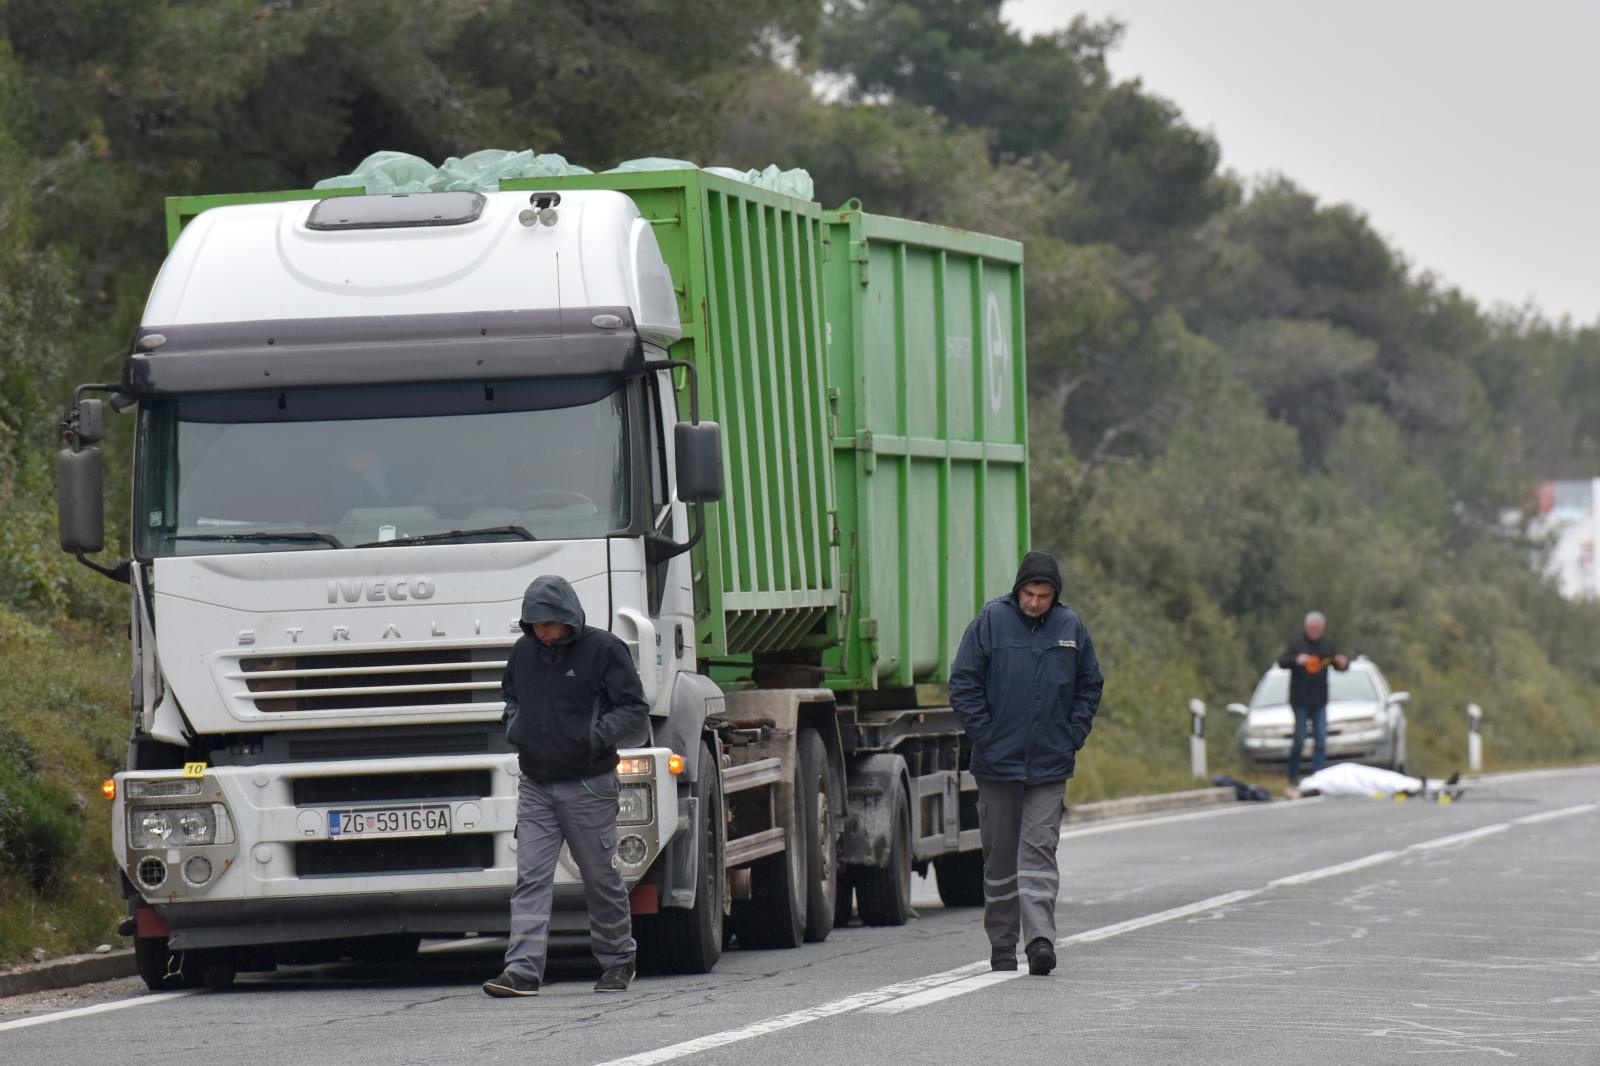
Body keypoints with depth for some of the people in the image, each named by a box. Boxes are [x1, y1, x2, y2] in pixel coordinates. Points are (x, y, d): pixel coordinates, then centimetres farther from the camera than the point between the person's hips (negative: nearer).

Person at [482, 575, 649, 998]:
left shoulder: (603, 650, -8)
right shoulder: (524, 651, 8)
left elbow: (635, 708, -7)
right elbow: (511, 697, 27)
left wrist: (598, 734, -22)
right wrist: (514, 727, 6)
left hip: (588, 785, -4)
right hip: (535, 785, 4)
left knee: (601, 877, 6)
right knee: (531, 877, -6)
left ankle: (618, 962, 22)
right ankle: (523, 970, -12)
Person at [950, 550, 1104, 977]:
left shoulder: (1071, 627, 3)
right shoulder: (991, 621, -3)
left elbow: (1090, 686, 14)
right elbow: (963, 684, 0)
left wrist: (1073, 737, 3)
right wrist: (984, 736, -6)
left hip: (1050, 766, 0)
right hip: (997, 764, 0)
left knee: (1039, 853, -9)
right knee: (1000, 858, 8)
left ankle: (1040, 938, -18)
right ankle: (1002, 945, 16)